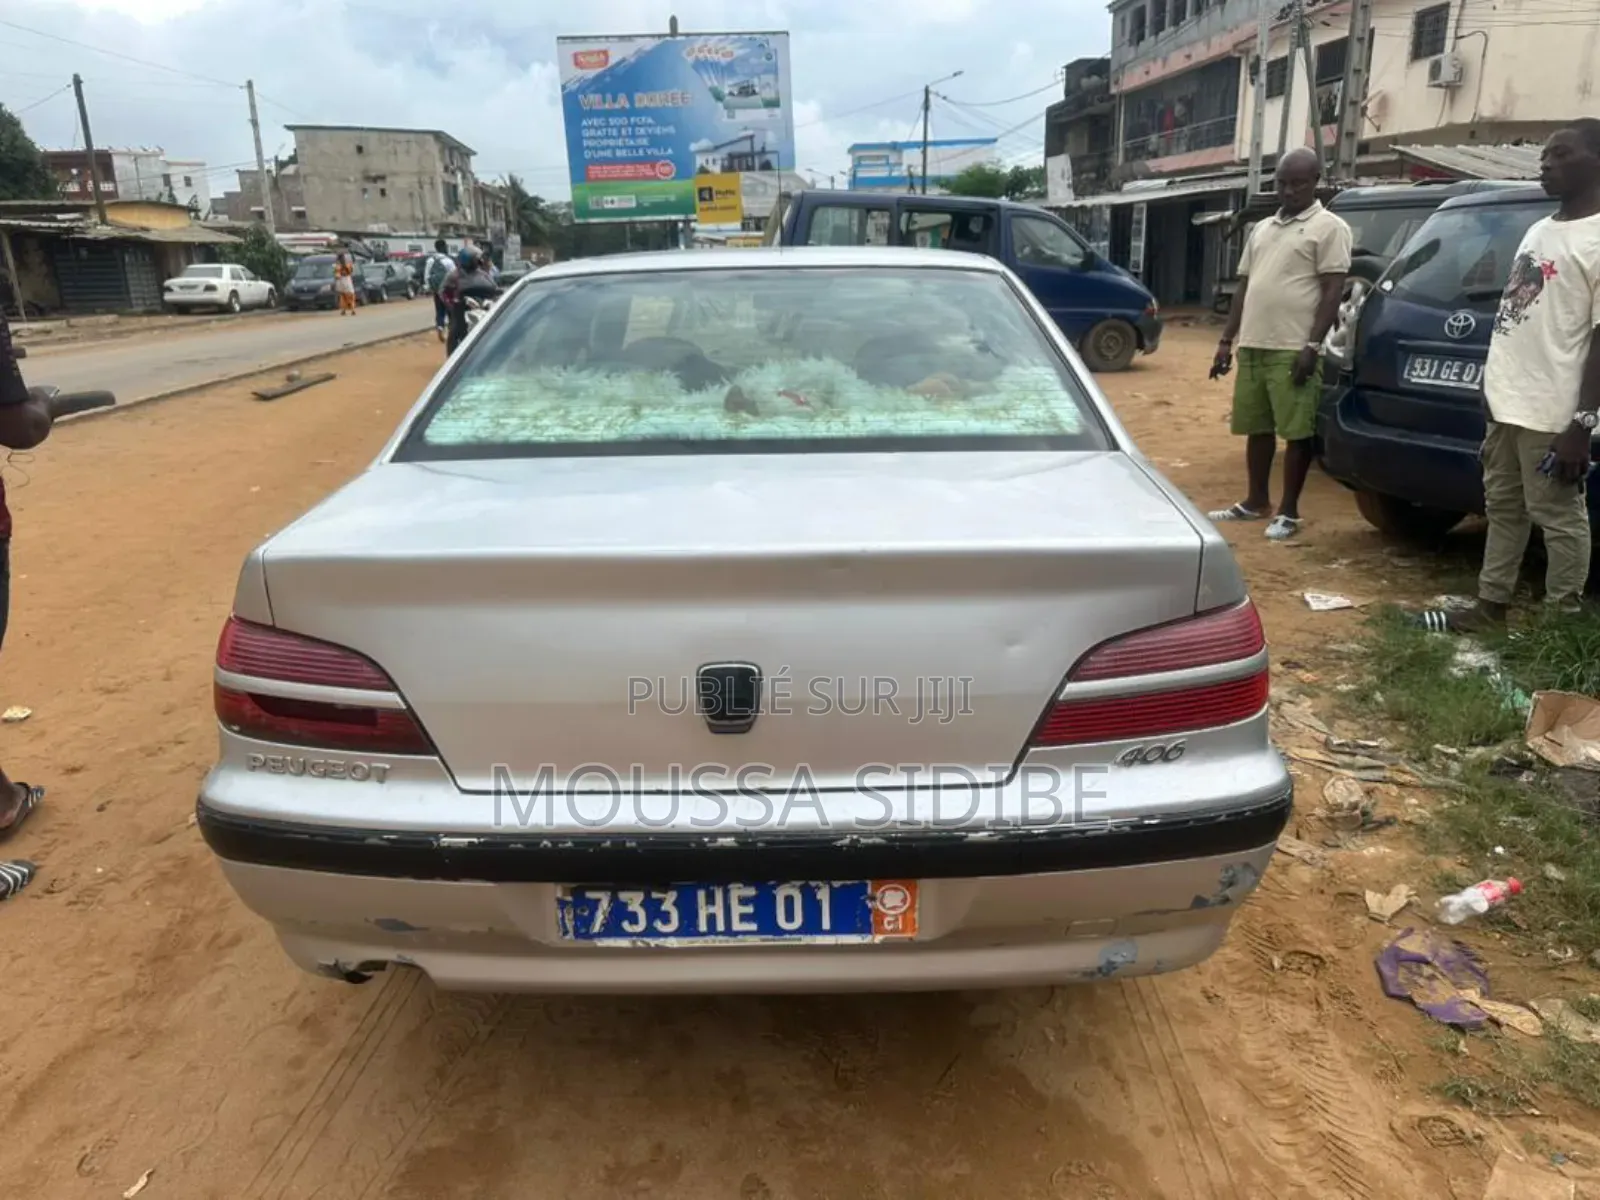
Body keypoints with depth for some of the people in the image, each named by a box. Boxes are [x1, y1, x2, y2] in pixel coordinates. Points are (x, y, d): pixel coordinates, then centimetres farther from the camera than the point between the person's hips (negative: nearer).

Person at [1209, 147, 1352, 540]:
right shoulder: (1262, 228, 19)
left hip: (1293, 350, -6)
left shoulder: (1329, 227, -1)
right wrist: (1227, 340, 13)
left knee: (1297, 431, -3)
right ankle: (1256, 501, 24)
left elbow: (1333, 291, -8)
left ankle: (1289, 512, 4)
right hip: (1253, 346, 7)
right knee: (1256, 428, 12)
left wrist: (1313, 345, -17)